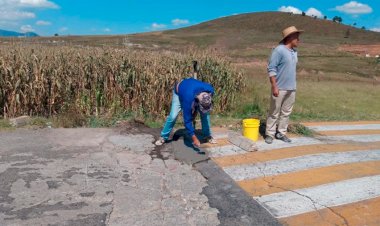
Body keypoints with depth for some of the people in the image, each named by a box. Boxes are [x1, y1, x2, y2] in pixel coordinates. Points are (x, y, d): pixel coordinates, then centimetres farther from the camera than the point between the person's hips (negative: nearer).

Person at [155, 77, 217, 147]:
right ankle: (163, 137, 2)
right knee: (173, 116, -15)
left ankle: (208, 135, 11)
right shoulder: (188, 99, -46)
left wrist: (195, 110, -9)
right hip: (179, 92, -4)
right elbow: (187, 120, -36)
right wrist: (194, 138, -34)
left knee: (205, 114, -7)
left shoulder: (210, 90, -33)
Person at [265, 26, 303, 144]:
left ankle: (281, 133, 21)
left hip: (291, 88, 7)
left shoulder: (294, 51, 11)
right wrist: (274, 86, -19)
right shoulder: (279, 50, -13)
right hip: (280, 88, -7)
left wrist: (294, 85, 16)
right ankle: (270, 134, 12)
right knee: (274, 112, 2)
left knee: (286, 112, 11)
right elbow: (271, 69, -15)